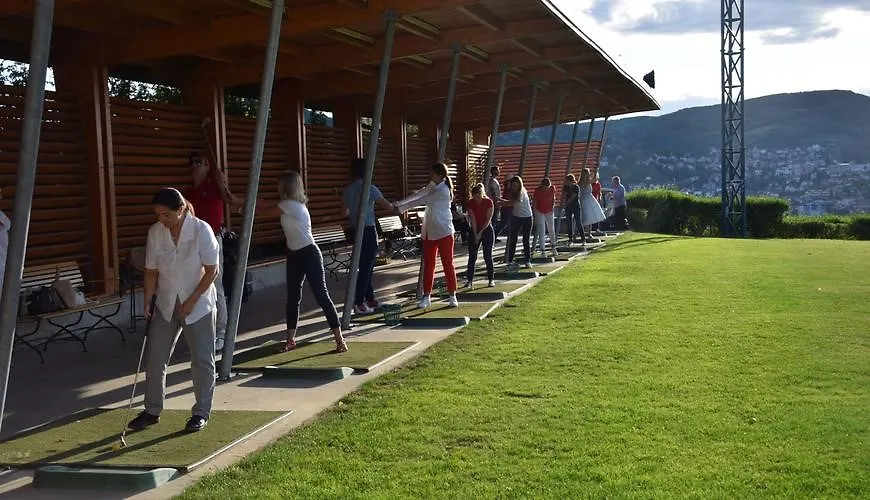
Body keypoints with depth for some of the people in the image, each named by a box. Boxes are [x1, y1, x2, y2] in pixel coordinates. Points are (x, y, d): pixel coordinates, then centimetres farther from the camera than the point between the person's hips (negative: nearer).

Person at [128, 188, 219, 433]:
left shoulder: (201, 230, -16)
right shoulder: (155, 232, -5)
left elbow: (211, 270, -13)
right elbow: (151, 271, 3)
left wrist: (192, 301, -16)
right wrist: (147, 302, -3)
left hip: (198, 304, -4)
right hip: (166, 304, 4)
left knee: (202, 359, 1)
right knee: (154, 358, 5)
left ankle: (201, 412, 14)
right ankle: (152, 410, 19)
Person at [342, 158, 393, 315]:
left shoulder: (347, 190, 6)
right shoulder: (370, 188, -13)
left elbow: (345, 212, 16)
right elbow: (387, 206, -6)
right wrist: (392, 205, 18)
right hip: (368, 231, -7)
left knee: (367, 266, 16)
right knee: (366, 267, -5)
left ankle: (370, 298, 23)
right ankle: (358, 303, -7)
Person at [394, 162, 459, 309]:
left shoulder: (443, 190, -18)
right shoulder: (432, 186, 9)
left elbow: (421, 201, -17)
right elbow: (416, 195, 6)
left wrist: (400, 208, -14)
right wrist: (398, 203, -6)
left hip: (443, 232, -8)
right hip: (429, 232, 8)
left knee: (448, 264, -2)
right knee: (428, 265, 7)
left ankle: (452, 296, 6)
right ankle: (426, 297, 11)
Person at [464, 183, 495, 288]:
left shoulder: (489, 202, -13)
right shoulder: (470, 203, -7)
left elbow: (488, 219, -13)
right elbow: (472, 219, -9)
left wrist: (480, 233, -17)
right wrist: (475, 234, -13)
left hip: (487, 230, -2)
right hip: (474, 231, 2)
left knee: (488, 256, -2)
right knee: (472, 256, 0)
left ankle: (491, 279, 6)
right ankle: (469, 279, 3)